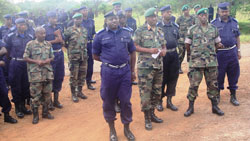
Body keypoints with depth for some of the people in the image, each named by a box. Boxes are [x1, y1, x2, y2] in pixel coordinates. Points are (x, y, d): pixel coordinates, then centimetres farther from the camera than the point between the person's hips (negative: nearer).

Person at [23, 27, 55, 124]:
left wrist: (49, 60, -7)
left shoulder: (48, 44, 9)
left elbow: (52, 57, 16)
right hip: (35, 74, -4)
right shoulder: (30, 44, -3)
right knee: (35, 94, 0)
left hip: (47, 73, 4)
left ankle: (45, 112, 26)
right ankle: (35, 115, 12)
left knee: (47, 93, 11)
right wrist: (36, 61, -15)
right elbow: (25, 58, -3)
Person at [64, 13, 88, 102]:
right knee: (73, 76, 0)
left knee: (82, 75, 10)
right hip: (74, 57, -5)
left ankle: (79, 91, 26)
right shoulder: (69, 30, -5)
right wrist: (70, 48, 3)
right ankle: (73, 94, 11)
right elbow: (64, 41, -2)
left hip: (84, 56, 5)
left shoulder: (85, 30, 11)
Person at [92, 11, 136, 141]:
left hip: (125, 71, 2)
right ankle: (112, 129, 27)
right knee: (108, 101, 9)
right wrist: (108, 60, 5)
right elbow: (95, 56, 6)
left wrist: (132, 70, 11)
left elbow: (132, 52, 12)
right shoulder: (100, 35, -2)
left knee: (126, 100, 7)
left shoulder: (126, 33, 6)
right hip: (108, 72, -2)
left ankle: (127, 128, 24)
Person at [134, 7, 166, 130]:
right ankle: (147, 118, 8)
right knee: (145, 92, -3)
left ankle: (152, 113, 29)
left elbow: (164, 45, 20)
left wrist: (163, 50, -3)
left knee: (156, 92, 13)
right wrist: (149, 50, -18)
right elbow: (134, 46, -9)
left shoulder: (160, 31, 13)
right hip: (145, 66, -6)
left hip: (158, 66, 6)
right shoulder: (140, 31, -5)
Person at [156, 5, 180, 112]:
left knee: (173, 78, 8)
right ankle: (159, 101, 15)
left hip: (174, 54, 5)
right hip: (163, 54, -4)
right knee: (162, 78, 1)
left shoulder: (175, 26, 9)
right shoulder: (157, 26, -5)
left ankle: (169, 101, 20)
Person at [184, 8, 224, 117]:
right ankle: (191, 107, 12)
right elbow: (187, 45, 8)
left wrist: (211, 51, 8)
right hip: (196, 62, -2)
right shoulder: (192, 30, 1)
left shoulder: (213, 29, 8)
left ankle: (215, 106, 21)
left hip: (211, 62, 3)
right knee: (194, 84, -1)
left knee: (213, 84, 8)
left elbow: (217, 44, 17)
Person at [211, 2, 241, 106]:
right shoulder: (214, 23, -2)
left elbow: (237, 37, 14)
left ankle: (233, 96, 21)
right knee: (219, 75, 5)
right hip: (219, 53, -3)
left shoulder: (234, 22, 8)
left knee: (233, 74, 8)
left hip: (232, 52, 3)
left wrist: (238, 50, 11)